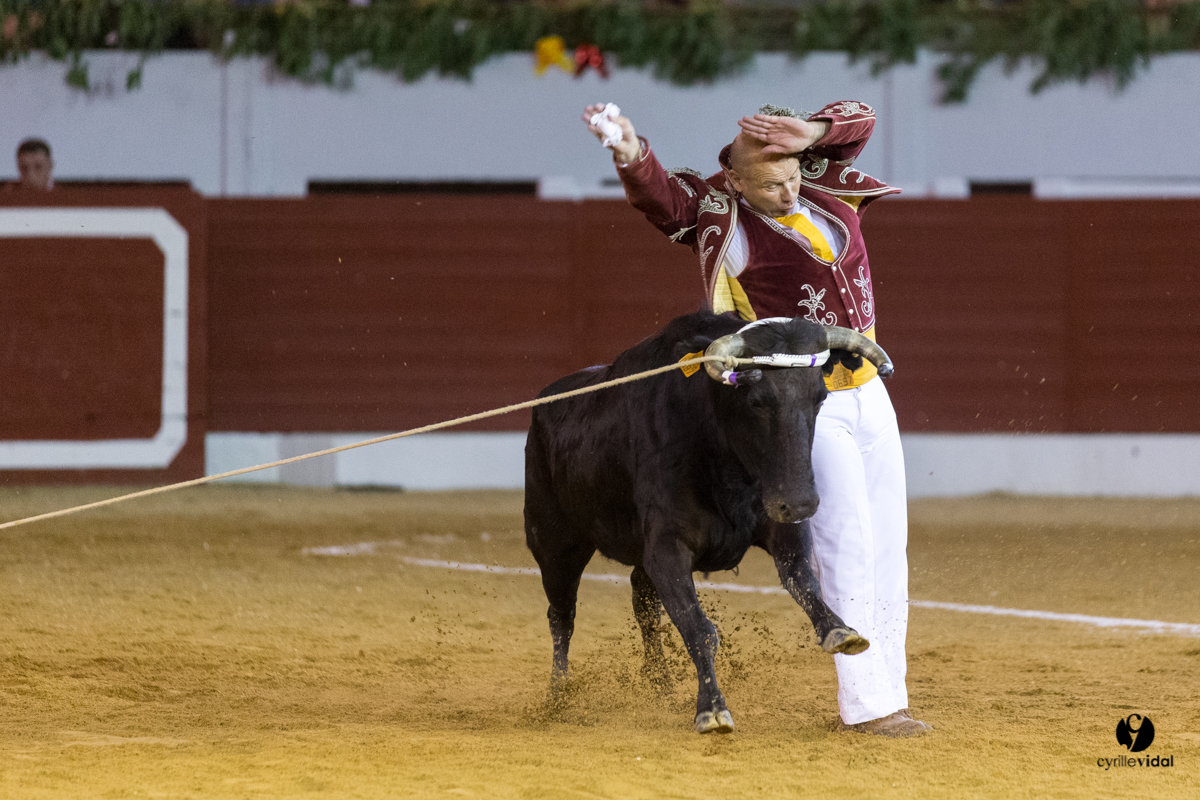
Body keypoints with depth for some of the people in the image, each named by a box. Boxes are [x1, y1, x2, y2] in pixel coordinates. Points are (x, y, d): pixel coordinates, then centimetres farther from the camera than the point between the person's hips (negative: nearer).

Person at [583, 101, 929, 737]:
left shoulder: (823, 184, 3)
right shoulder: (721, 215, -12)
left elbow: (859, 119, 9)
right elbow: (660, 196, -27)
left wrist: (811, 131, -12)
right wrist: (632, 155, -48)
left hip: (866, 392, 6)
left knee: (888, 549, 9)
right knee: (846, 547, -12)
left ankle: (886, 695, 17)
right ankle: (865, 703, -11)